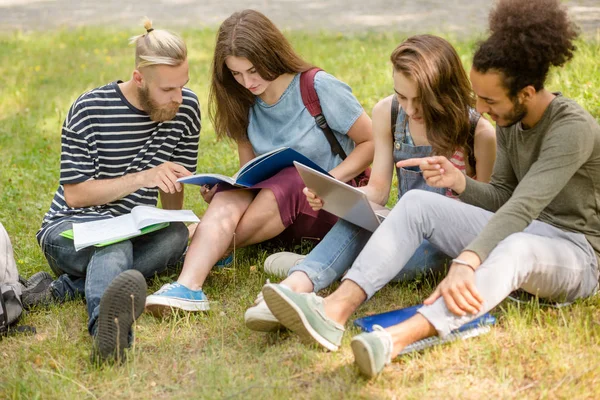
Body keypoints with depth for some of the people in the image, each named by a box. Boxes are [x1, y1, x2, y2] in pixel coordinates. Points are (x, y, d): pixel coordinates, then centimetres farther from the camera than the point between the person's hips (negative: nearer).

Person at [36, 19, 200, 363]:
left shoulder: (186, 108, 1)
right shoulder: (89, 112, -13)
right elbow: (75, 194, -14)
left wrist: (175, 224, -3)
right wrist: (144, 177, -23)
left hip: (135, 233, 5)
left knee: (176, 238, -32)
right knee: (115, 241, -41)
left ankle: (68, 288, -41)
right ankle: (108, 321, -74)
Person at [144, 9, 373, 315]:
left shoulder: (319, 88, -11)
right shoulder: (244, 105, 5)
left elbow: (372, 142, -6)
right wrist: (221, 191, -11)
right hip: (273, 202, 4)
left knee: (292, 180, -36)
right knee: (228, 201, -29)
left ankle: (215, 250, -20)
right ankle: (187, 286, -53)